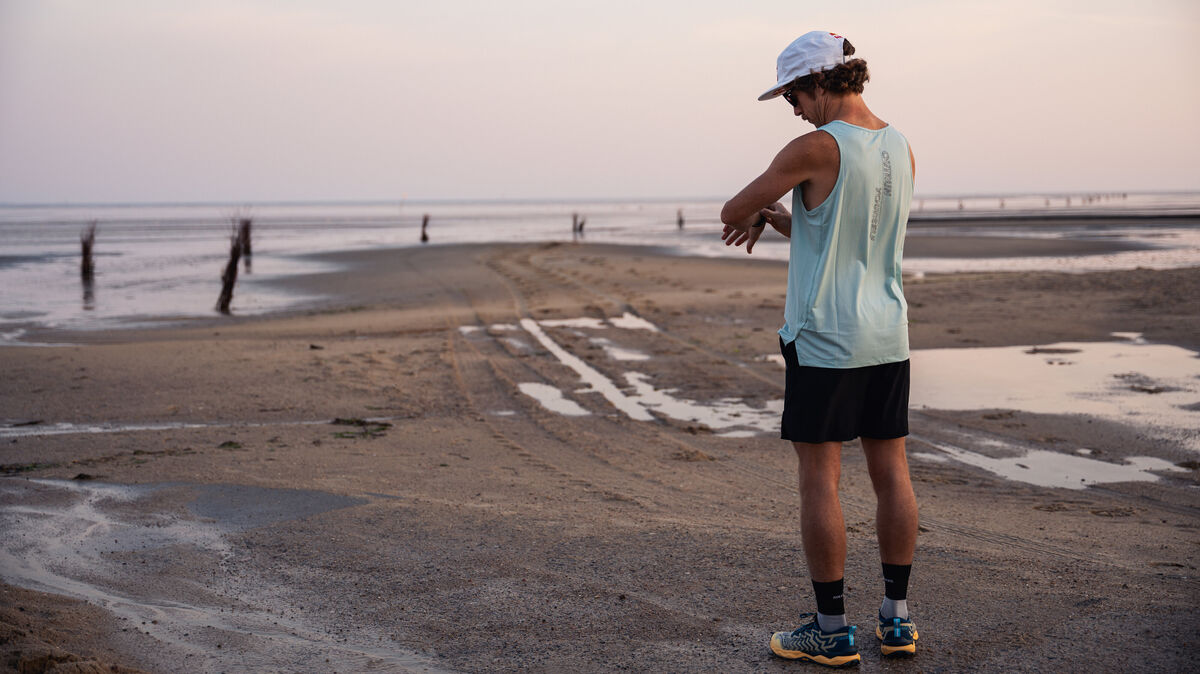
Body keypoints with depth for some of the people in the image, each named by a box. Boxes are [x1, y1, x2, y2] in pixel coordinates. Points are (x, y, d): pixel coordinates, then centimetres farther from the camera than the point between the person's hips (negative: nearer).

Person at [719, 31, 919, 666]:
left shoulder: (815, 149, -15)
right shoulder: (900, 150, 8)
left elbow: (732, 211, -5)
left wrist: (756, 213, 17)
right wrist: (777, 219, 12)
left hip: (824, 339, -7)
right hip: (888, 336, 7)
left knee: (819, 478, 1)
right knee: (891, 470, 11)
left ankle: (832, 630, 7)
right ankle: (896, 619, 19)